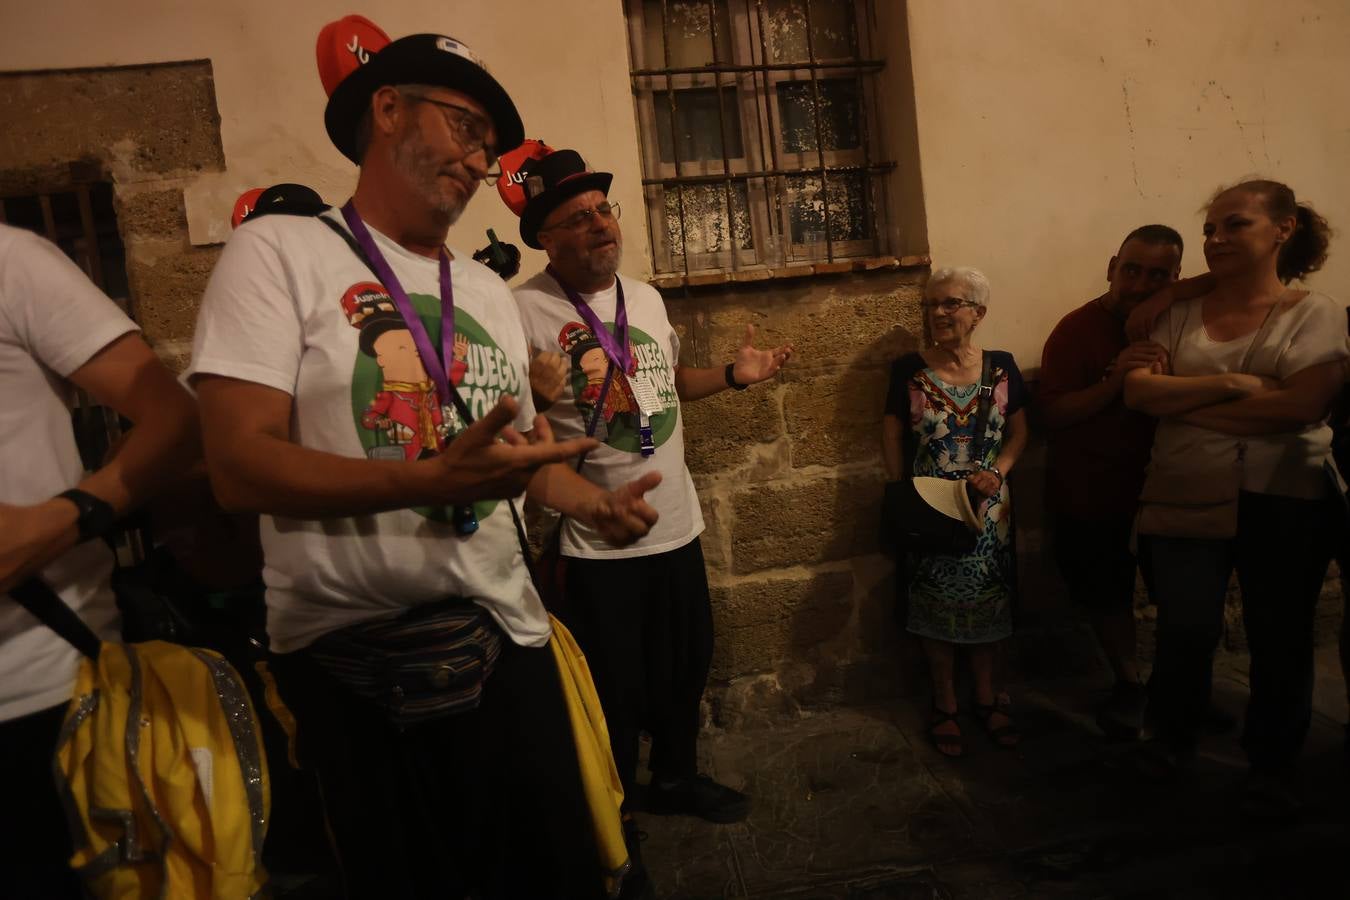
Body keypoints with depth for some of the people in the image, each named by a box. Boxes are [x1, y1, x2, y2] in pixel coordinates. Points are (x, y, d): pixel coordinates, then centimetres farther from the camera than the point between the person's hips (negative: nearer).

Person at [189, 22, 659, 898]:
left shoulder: (490, 290, 10)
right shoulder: (280, 250, -8)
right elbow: (241, 466, -17)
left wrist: (596, 502, -3)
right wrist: (433, 478, -30)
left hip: (504, 634, 5)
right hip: (355, 655, -5)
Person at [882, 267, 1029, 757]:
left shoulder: (1001, 367, -2)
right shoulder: (908, 370, -6)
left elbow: (1018, 430, 6)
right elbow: (892, 438, -1)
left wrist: (998, 471, -11)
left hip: (987, 509, 2)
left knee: (986, 604, 14)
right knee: (937, 608, 9)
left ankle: (986, 697, 36)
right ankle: (944, 704, 29)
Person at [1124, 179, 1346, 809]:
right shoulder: (1180, 316, 7)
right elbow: (1137, 390, -6)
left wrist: (1183, 402, -12)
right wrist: (1227, 385, -17)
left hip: (1286, 502, -1)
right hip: (1186, 498, 1)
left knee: (1279, 637, 10)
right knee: (1186, 629, 3)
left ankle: (1271, 766, 30)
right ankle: (1173, 738, 29)